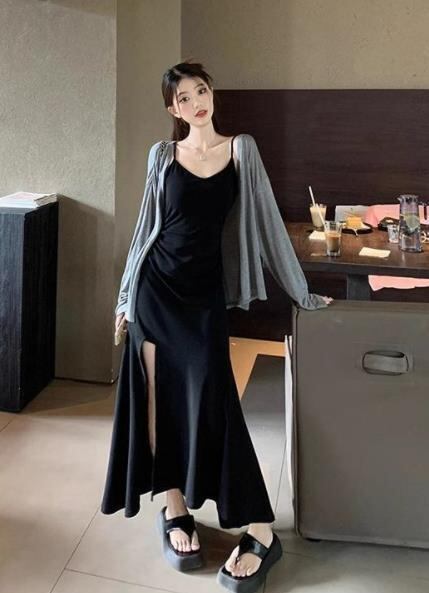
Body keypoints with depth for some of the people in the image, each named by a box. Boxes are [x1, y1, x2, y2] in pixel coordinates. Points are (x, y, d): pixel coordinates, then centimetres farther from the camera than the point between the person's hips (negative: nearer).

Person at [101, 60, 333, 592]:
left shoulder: (241, 150, 2)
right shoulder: (162, 155, 4)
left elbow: (266, 219, 1)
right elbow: (147, 228, 9)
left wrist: (301, 292, 1)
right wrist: (125, 296, 9)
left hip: (205, 291, -1)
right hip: (157, 288, 2)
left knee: (211, 401, -8)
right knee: (160, 400, 3)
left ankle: (260, 530, 1)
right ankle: (174, 509, 19)